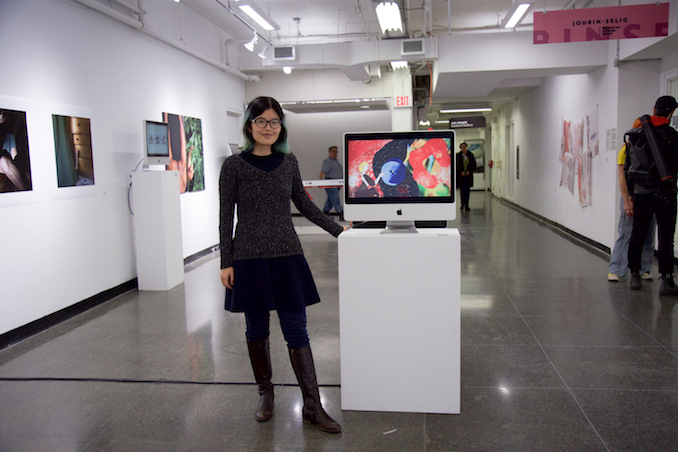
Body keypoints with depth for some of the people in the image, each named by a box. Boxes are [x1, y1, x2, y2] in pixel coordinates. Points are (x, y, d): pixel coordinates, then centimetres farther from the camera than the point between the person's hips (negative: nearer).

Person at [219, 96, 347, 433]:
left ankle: (312, 406, 8)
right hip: (250, 258, -1)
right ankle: (265, 393, 31)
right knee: (257, 329, 10)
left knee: (296, 331, 1)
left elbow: (304, 203, 17)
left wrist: (336, 229, 17)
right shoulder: (234, 165, -2)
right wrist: (226, 262, -4)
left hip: (287, 256, 2)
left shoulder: (288, 162, 6)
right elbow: (226, 217, -1)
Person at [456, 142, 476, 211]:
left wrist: (469, 171, -8)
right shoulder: (458, 156, -2)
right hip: (460, 176, -2)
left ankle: (466, 205, 5)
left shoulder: (471, 155, 3)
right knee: (462, 190, -1)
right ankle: (462, 204, 16)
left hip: (468, 175, 2)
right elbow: (456, 166, -1)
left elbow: (474, 165, 6)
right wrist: (461, 172, -13)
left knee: (467, 191, 1)